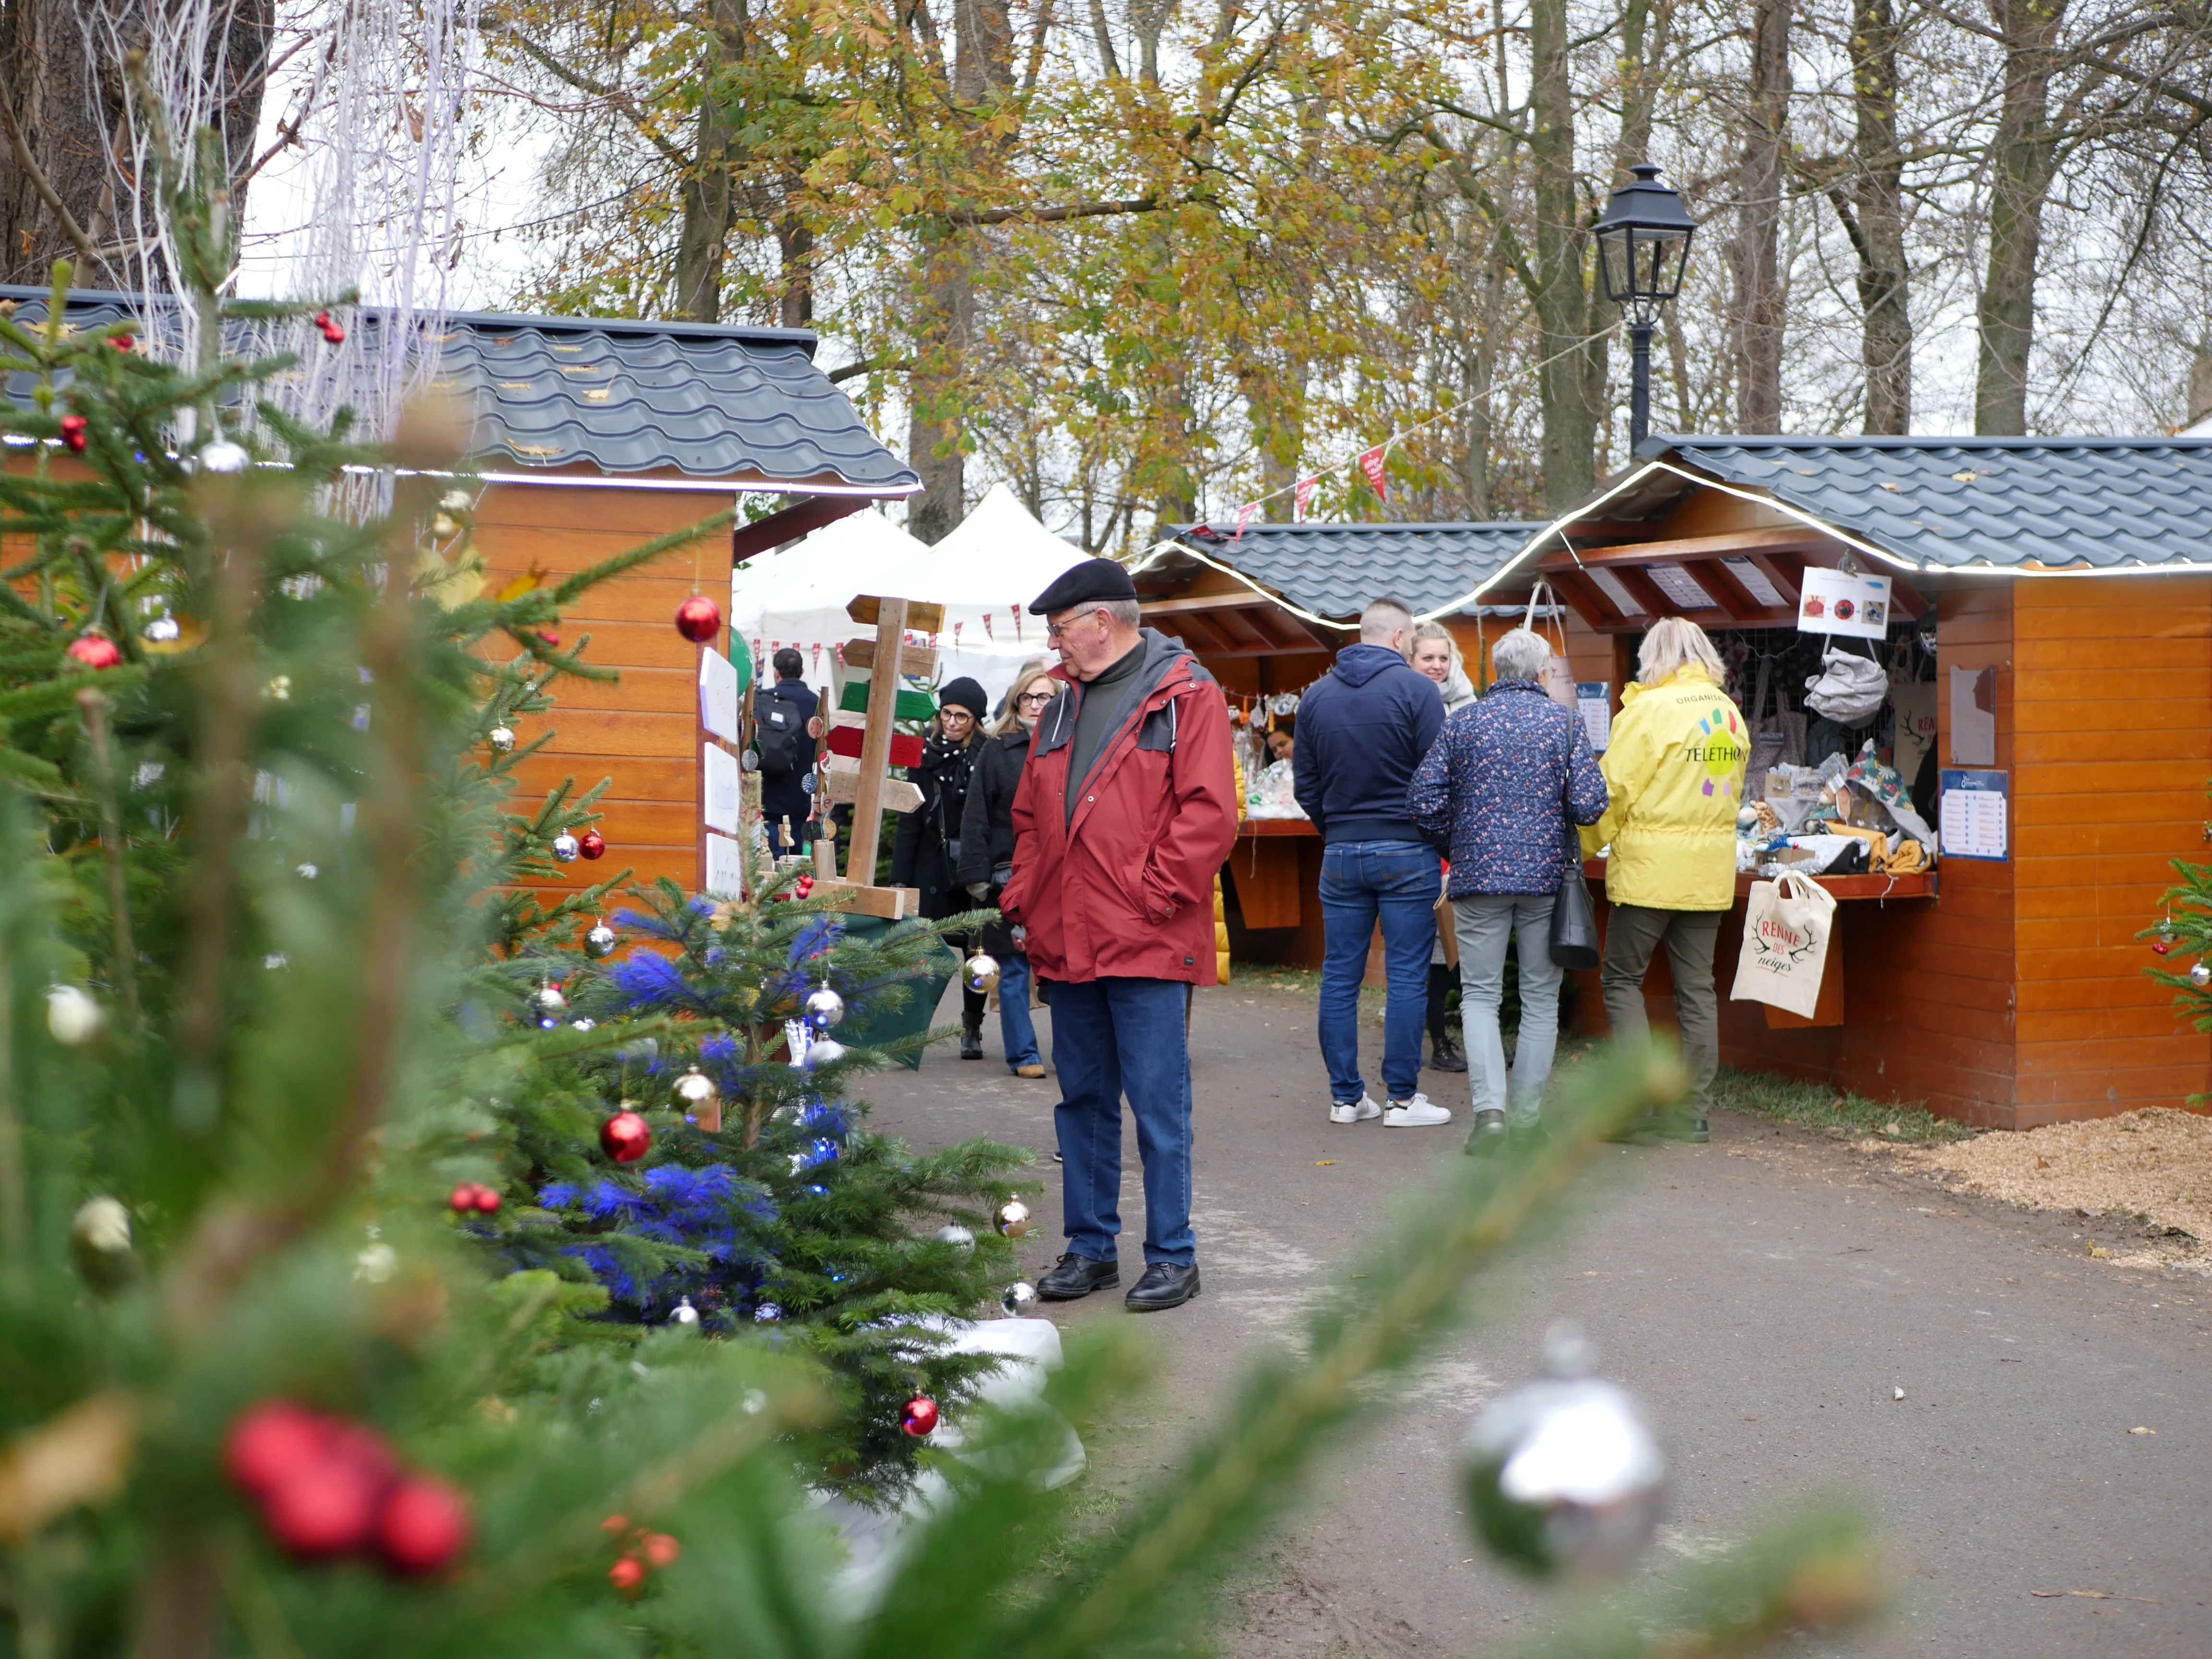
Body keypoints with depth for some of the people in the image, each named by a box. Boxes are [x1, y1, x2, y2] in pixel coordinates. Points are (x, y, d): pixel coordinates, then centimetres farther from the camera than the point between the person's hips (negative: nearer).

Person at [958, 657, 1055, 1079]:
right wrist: (978, 877, -5)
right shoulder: (997, 749, 3)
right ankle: (1023, 1054, 12)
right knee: (1015, 970, 4)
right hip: (1010, 876, -1)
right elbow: (976, 818, 1)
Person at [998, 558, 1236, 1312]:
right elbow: (1028, 814, 22)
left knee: (1158, 1102, -2)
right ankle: (1090, 1248, 23)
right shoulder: (1063, 701, 17)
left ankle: (1172, 1257, 8)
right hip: (1066, 942, 7)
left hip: (1147, 944, -7)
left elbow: (1208, 816, -13)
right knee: (1083, 1100, 13)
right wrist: (1025, 898, 10)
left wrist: (1150, 898, -15)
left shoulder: (1185, 696, -6)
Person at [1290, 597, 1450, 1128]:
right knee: (1408, 977, 1)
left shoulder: (1315, 696, 8)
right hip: (1407, 852, -4)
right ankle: (1402, 1099, 3)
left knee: (1339, 978, 8)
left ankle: (1345, 1096, 12)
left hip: (1341, 852, 4)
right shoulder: (1416, 689, -7)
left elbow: (1306, 785, 11)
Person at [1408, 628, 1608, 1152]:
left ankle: (1489, 1106, -12)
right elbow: (1590, 804, -9)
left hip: (1479, 874, 0)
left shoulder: (1463, 722, 1)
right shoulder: (1564, 722, -1)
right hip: (1548, 874, 0)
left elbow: (1425, 800, -3)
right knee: (1540, 999, 9)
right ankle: (1528, 1115, 10)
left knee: (1480, 994, 5)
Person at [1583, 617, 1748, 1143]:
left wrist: (1581, 847, -1)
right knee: (1697, 987, 9)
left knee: (1622, 979, 4)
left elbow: (1614, 792, -12)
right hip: (1711, 871, 6)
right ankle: (1695, 1110, 10)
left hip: (1650, 869, -6)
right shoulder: (1729, 713, 10)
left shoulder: (1649, 709, -11)